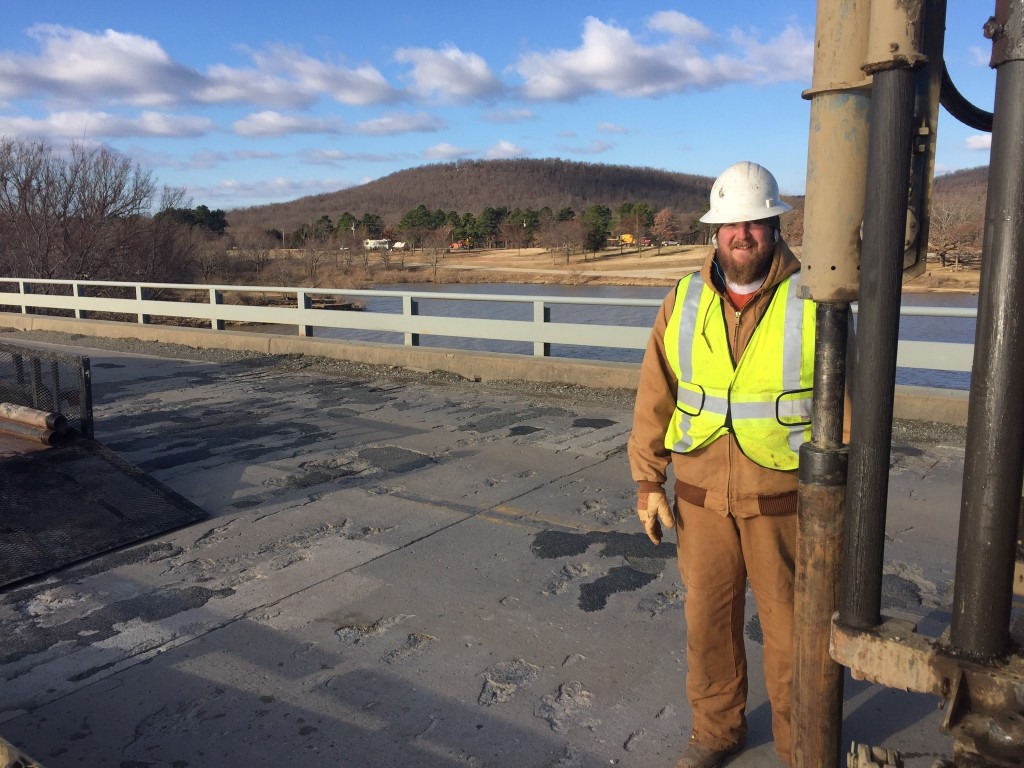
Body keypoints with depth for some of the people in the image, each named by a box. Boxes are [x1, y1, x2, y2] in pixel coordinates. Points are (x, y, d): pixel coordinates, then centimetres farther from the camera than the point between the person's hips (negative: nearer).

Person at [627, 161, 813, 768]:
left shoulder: (813, 303, -10)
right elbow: (655, 399, 3)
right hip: (702, 498, 3)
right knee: (709, 618, 16)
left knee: (788, 626, 11)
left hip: (781, 500, -2)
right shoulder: (685, 303, -1)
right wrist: (648, 483, 1)